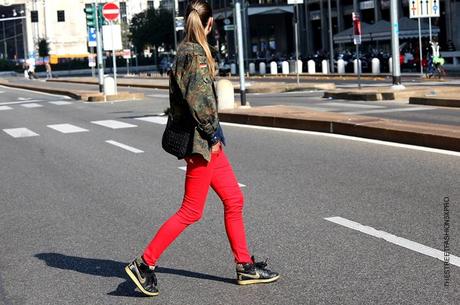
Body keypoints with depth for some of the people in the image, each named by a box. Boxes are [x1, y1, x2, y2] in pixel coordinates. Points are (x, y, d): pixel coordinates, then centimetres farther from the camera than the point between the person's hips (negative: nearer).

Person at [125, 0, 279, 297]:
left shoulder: (185, 52, 13)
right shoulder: (196, 55, -16)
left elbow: (179, 99, 17)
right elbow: (198, 99, -25)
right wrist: (213, 134, -14)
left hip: (206, 141, 10)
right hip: (201, 142, -10)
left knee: (234, 200, 12)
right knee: (191, 211, -3)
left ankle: (245, 266, 19)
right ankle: (144, 263, 4)